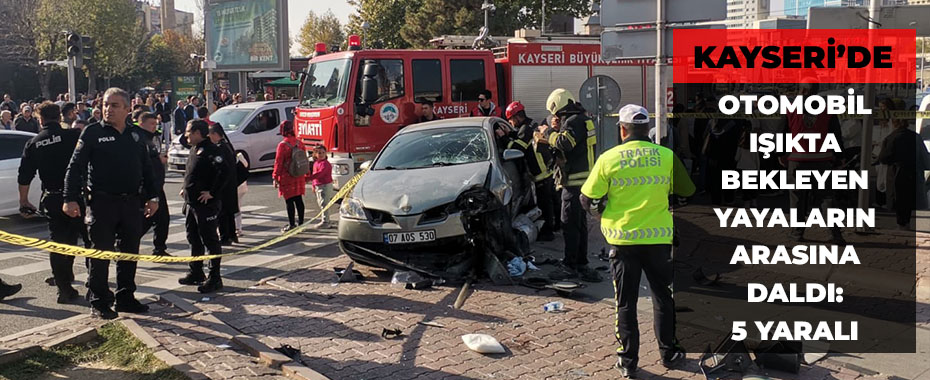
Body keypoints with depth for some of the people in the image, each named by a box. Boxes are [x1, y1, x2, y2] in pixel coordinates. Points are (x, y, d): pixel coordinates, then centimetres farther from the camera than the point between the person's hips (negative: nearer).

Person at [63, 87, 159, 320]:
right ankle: (98, 302, 12)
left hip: (132, 203, 5)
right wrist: (70, 199, -12)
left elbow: (147, 169, 17)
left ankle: (125, 297, 22)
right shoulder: (92, 133, -2)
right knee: (101, 254, 1)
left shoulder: (135, 136, 11)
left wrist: (152, 197, 10)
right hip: (102, 202, -4)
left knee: (130, 254, 10)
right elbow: (75, 167, -5)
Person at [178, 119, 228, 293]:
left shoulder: (211, 150, -17)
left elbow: (224, 172, -29)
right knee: (193, 238, 17)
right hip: (191, 202, 10)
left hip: (206, 205, -10)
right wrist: (186, 188, 17)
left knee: (210, 239, -4)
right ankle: (196, 273, 30)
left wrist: (212, 193, -25)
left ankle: (214, 278, 3)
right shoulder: (194, 149, 15)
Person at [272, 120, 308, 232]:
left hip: (287, 178, -6)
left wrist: (275, 177, -6)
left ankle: (291, 225, 2)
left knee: (289, 201, -1)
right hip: (299, 177, 6)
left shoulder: (282, 145, -14)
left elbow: (278, 162, -13)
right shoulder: (299, 143, 4)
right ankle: (300, 223, 19)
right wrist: (306, 175, 21)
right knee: (298, 200, 12)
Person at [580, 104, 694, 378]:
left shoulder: (608, 159, -8)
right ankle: (669, 353, 26)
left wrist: (601, 212, 17)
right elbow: (687, 192, 9)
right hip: (658, 237, 1)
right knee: (663, 296, 17)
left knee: (625, 301, 9)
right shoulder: (667, 156, -4)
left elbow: (587, 199, -3)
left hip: (622, 238, -1)